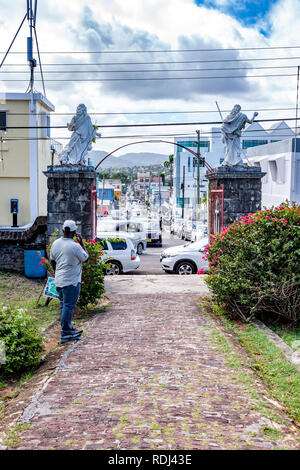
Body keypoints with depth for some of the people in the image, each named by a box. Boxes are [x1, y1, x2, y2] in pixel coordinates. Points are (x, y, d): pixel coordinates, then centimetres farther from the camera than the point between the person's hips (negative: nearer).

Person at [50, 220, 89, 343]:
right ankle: (65, 334, 1)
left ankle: (68, 328, 28)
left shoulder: (55, 243, 4)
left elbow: (52, 261, 14)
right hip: (71, 281, -8)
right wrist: (81, 243, 2)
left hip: (59, 281, 8)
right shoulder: (75, 246, -19)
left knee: (64, 305, 17)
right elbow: (85, 258, -3)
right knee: (68, 306, -3)